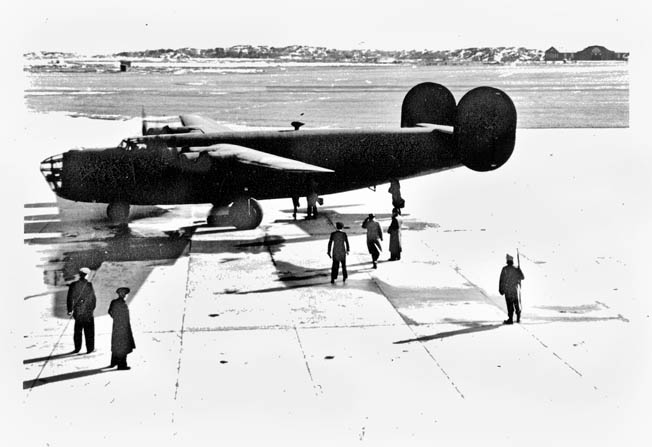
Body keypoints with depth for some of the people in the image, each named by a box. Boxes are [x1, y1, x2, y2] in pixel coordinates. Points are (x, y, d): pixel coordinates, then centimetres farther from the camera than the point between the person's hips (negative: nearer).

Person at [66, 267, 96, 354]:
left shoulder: (73, 285, -4)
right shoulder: (89, 285, -11)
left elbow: (70, 298, -2)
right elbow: (93, 298, -4)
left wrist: (70, 310, 6)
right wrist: (92, 308, 11)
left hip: (77, 312, 3)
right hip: (87, 312, -3)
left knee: (78, 330, 15)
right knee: (89, 331, 7)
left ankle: (77, 348, 17)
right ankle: (90, 348, 8)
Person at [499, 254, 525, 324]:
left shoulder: (504, 269, -9)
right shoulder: (516, 269, -4)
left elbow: (501, 279, -8)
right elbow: (522, 277, 8)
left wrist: (500, 289, -1)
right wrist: (519, 270, 21)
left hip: (507, 290, -2)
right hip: (514, 290, 2)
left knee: (509, 305, 0)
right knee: (516, 304, 16)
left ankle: (510, 319, -1)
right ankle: (518, 318, 22)